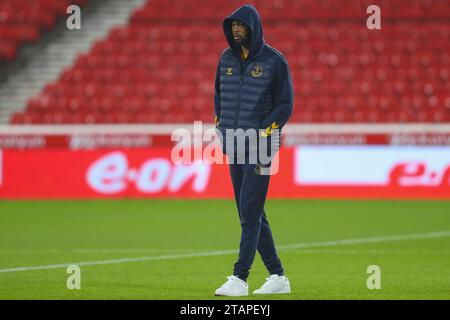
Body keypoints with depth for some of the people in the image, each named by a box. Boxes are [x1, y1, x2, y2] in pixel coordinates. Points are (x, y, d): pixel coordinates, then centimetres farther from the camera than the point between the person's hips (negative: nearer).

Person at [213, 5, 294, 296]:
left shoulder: (274, 61, -6)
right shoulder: (227, 58, 10)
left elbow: (285, 105, -5)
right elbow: (219, 94, 22)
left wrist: (264, 132, -14)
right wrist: (220, 126, 9)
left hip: (260, 144, -7)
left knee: (250, 212, -11)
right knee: (251, 214, 8)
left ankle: (240, 278, -13)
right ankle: (277, 277, 15)